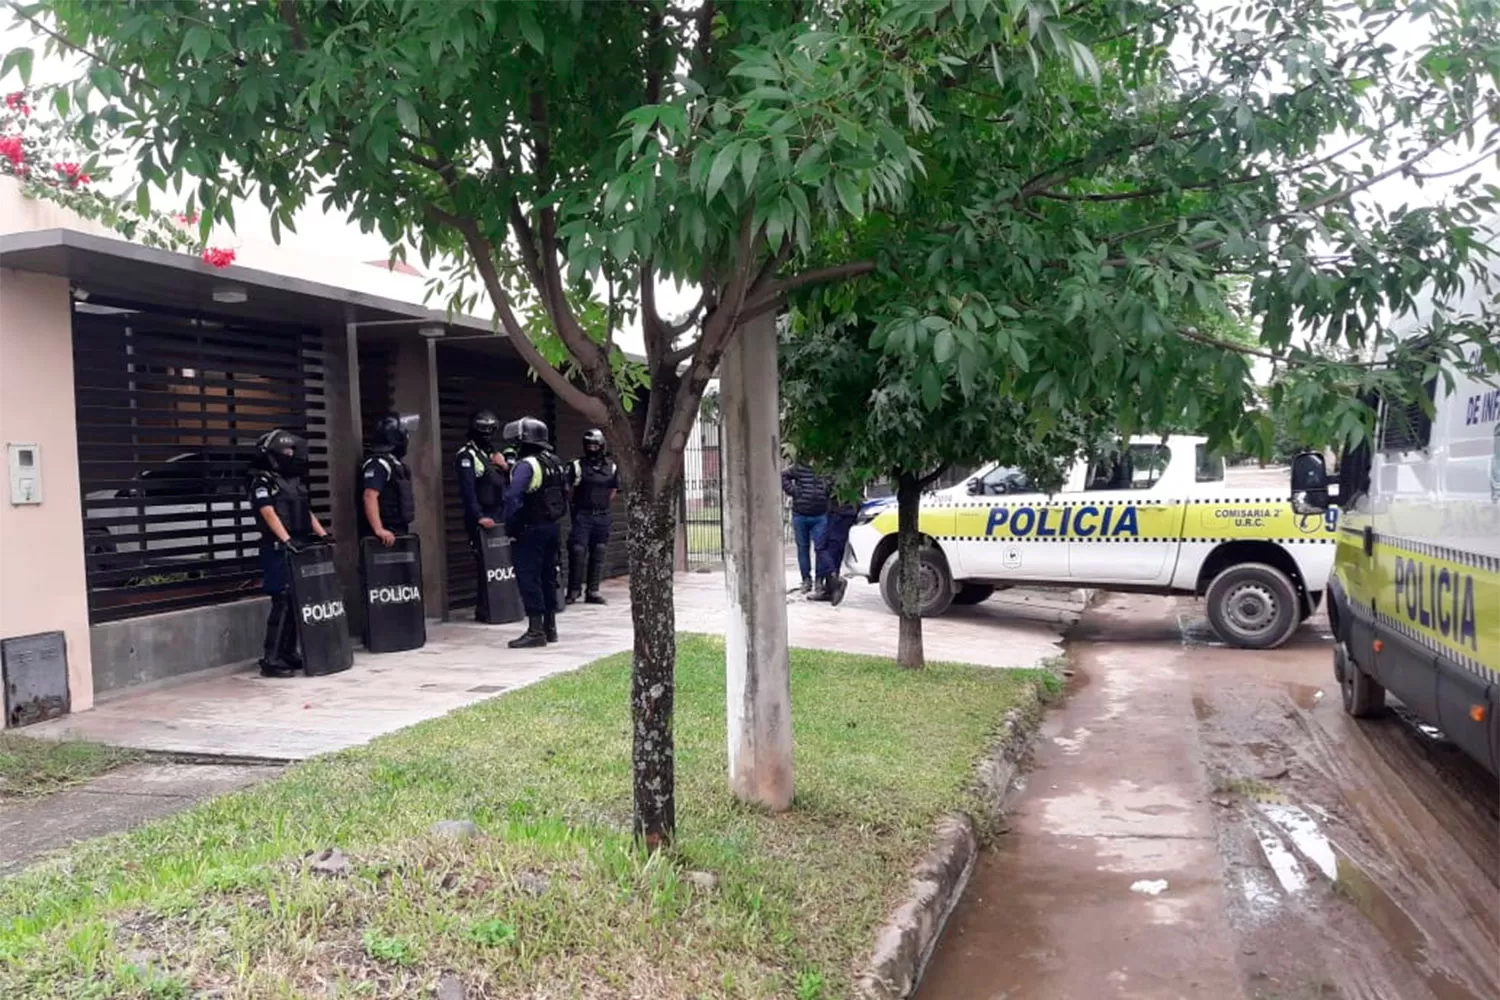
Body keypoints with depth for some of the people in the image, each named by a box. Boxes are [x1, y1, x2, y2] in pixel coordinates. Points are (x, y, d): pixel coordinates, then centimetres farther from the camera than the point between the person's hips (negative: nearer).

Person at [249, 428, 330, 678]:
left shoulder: (296, 481, 20)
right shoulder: (263, 481, -5)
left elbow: (308, 512, 21)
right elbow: (268, 513, -17)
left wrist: (323, 534, 8)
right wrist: (287, 540, -28)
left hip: (301, 548, 8)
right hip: (279, 550, -8)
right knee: (283, 603, -11)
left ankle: (289, 654, 15)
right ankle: (271, 659, -8)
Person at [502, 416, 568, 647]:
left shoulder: (527, 465, -16)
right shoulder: (555, 463, 11)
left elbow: (513, 497, -27)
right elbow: (564, 495, 14)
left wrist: (510, 526, -17)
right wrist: (556, 518, 16)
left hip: (531, 529, -9)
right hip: (552, 526, 9)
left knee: (528, 578, -3)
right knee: (547, 576, 15)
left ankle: (536, 630, -3)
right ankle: (550, 627, 22)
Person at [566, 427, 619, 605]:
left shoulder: (611, 467, 8)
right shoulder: (578, 465, -3)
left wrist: (602, 506, 11)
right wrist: (577, 507, 0)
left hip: (602, 517, 4)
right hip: (582, 516, -4)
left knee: (598, 555, 7)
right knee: (577, 552, -7)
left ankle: (592, 591, 14)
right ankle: (574, 590, 3)